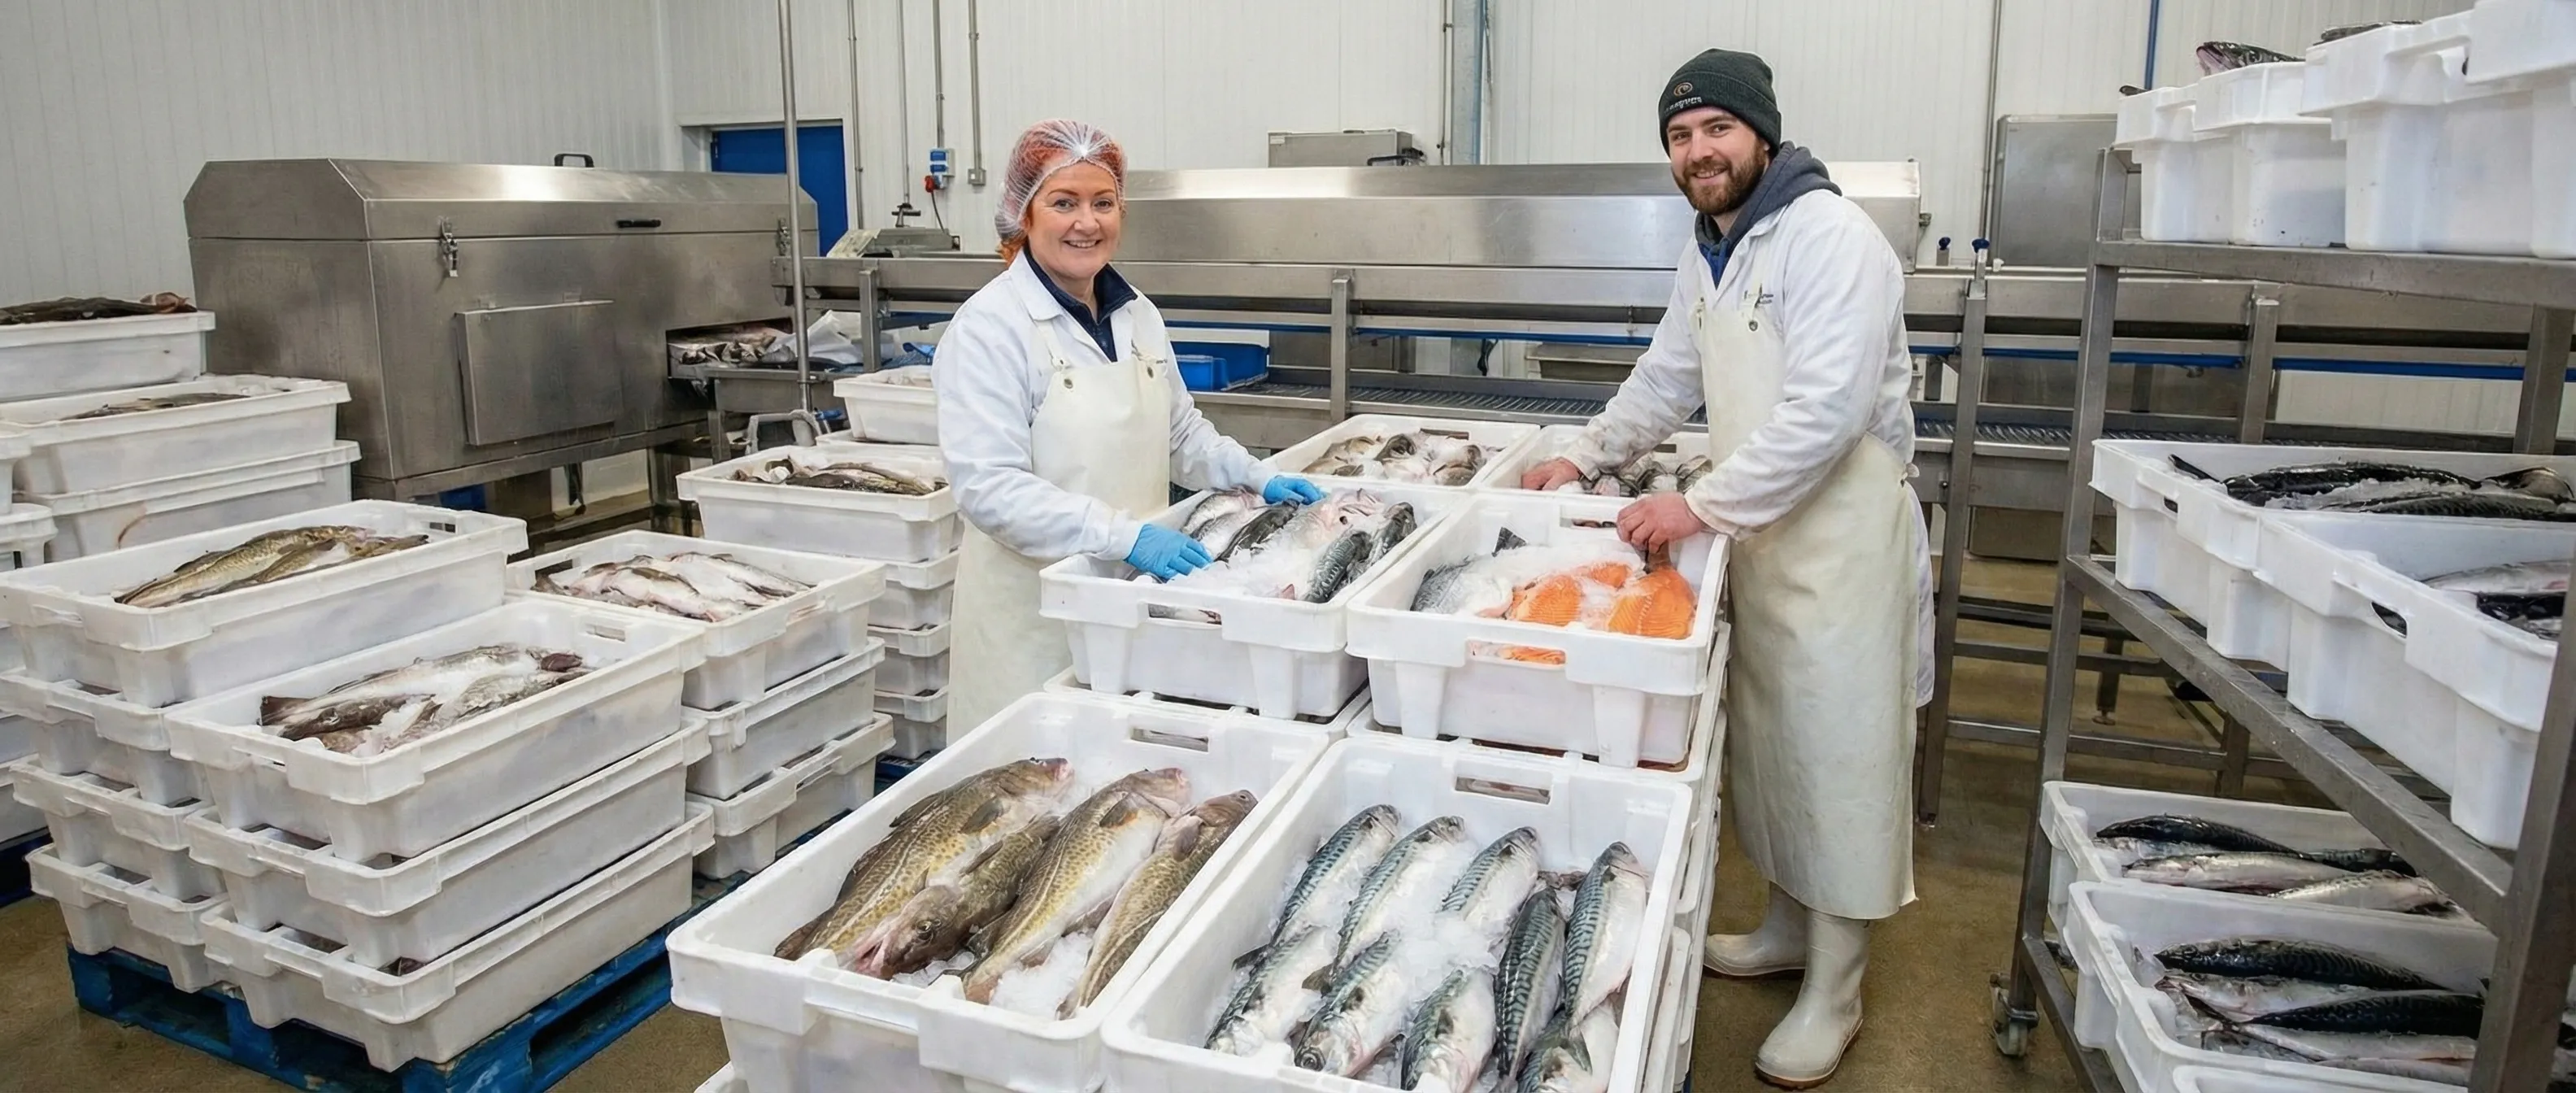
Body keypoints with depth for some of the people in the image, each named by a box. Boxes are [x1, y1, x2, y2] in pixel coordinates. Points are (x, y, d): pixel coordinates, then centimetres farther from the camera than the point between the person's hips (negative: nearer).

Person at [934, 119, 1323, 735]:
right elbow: (990, 486, -22)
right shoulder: (990, 326, -13)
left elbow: (1180, 432, 21)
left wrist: (1258, 480, 7)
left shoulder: (1138, 314, 7)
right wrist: (1125, 535, -30)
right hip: (1036, 609, -6)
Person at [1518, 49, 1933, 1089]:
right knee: (1768, 740, 17)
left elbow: (1827, 410, -26)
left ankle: (1835, 992, 15)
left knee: (1837, 754, 1)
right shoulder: (1708, 251, 11)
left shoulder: (1830, 239, -17)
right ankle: (1789, 924, 35)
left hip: (1839, 535, -8)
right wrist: (1584, 458, 17)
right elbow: (1668, 377, 23)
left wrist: (1702, 505, -26)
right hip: (1757, 531, 8)